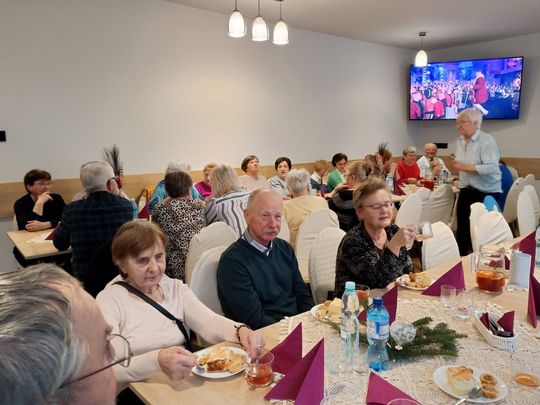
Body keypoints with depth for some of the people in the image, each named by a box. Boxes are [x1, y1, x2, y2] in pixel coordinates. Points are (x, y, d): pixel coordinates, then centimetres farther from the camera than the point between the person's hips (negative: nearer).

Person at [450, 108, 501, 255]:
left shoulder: (487, 141, -16)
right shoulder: (460, 141, 7)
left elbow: (492, 167, -26)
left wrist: (465, 167, -26)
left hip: (486, 193, -7)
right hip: (466, 191, 7)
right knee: (462, 229, 10)